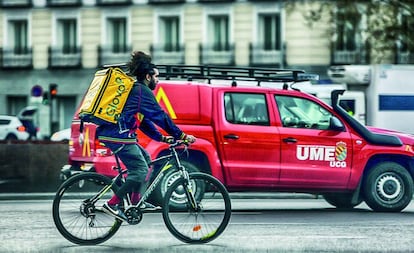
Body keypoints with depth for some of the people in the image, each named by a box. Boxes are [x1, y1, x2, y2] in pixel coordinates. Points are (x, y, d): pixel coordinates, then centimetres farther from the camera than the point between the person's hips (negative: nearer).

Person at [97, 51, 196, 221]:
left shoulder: (135, 89, 26)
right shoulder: (142, 90, -5)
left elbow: (144, 121, 28)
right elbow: (160, 116, -10)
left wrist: (161, 137, 22)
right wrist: (181, 136, -8)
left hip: (111, 133, 10)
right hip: (118, 136, -10)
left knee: (144, 158, 21)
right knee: (140, 170, -11)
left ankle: (136, 201, 20)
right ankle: (112, 204, -14)